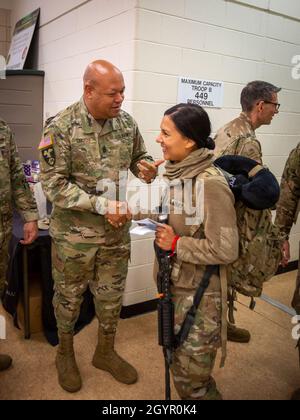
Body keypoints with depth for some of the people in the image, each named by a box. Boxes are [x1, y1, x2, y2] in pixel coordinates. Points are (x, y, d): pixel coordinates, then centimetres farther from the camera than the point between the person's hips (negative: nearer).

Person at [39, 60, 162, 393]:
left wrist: (144, 166, -12)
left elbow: (137, 157, 13)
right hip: (74, 233, -4)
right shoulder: (60, 127, -16)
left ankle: (105, 352, 41)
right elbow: (53, 184, -17)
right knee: (69, 295, 15)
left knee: (111, 296, 17)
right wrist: (100, 204, -25)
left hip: (117, 229, 4)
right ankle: (65, 354, 40)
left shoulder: (126, 122, -2)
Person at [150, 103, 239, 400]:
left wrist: (175, 244, -20)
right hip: (174, 283, 8)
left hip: (199, 293, -8)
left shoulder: (210, 184, -25)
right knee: (178, 365, 25)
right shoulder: (176, 171, 1)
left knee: (191, 378, 8)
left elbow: (225, 250, -23)